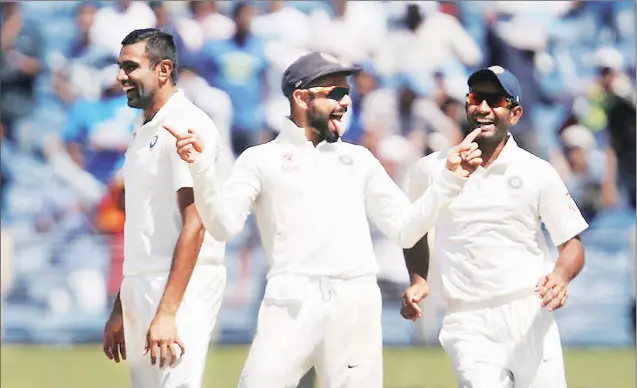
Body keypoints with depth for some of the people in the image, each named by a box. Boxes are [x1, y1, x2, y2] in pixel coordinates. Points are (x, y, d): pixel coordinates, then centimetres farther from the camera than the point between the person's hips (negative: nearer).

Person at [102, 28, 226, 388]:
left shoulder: (188, 125, -11)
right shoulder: (145, 132, 18)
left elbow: (194, 224, -18)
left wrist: (166, 313, -24)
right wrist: (120, 310, 20)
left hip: (183, 287, -9)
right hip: (142, 289, 9)